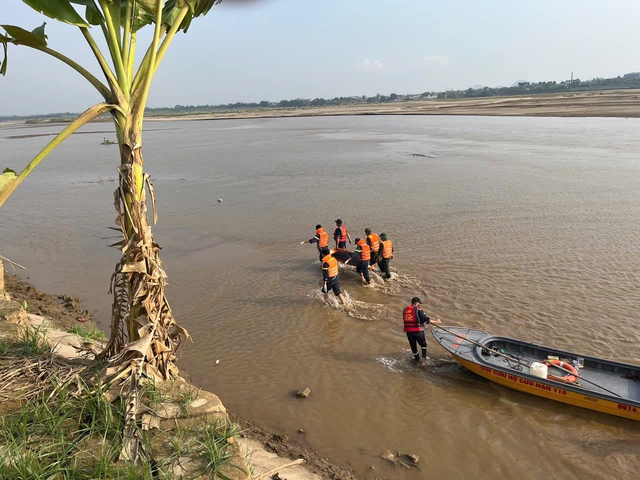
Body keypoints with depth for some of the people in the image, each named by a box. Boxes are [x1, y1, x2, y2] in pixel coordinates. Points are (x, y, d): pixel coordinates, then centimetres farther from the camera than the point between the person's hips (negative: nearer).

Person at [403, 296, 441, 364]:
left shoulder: (405, 310, 8)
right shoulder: (418, 309, -10)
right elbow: (425, 319, -13)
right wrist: (435, 322, -2)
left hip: (408, 331, 4)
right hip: (418, 331, -4)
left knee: (413, 346, 19)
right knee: (423, 344, 19)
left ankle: (417, 359, 31)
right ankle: (424, 358, 9)